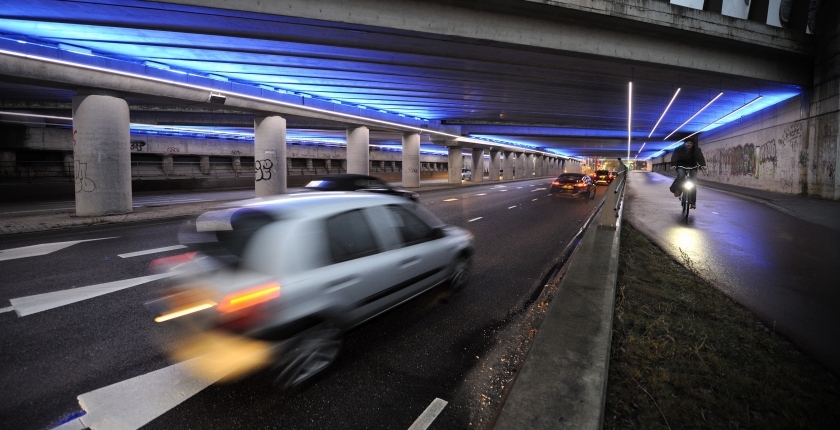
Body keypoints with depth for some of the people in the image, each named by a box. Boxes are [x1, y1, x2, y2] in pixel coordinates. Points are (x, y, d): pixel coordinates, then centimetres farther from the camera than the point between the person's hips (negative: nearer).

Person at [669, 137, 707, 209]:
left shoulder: (697, 149, -6)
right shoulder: (679, 149, -9)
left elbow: (700, 157, -19)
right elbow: (674, 158, -22)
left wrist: (703, 165, -39)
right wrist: (673, 165, -41)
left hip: (692, 167, 1)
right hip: (681, 166, -1)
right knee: (681, 176, -36)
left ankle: (693, 202, -7)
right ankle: (677, 190, -14)